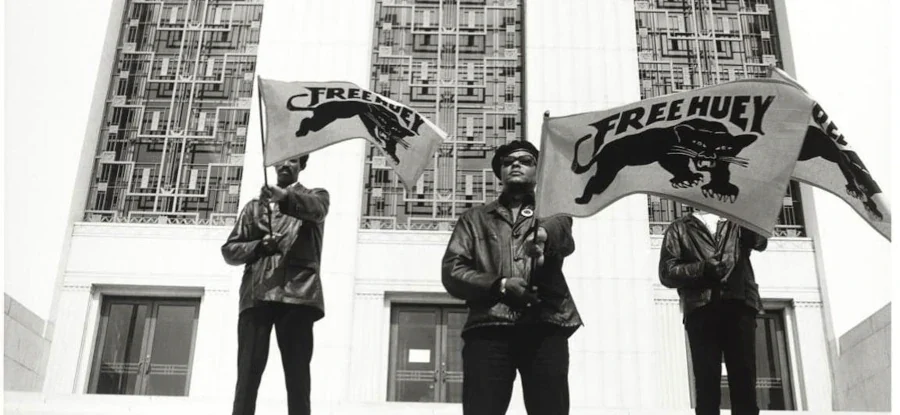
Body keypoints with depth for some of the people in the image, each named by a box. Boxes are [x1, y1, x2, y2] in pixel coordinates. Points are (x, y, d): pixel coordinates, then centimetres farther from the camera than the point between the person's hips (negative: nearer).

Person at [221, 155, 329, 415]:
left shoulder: (315, 196, 18)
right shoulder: (255, 206, 26)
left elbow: (315, 208, -8)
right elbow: (230, 250, 19)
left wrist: (284, 196, -30)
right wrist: (260, 245, -2)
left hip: (297, 293, -2)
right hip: (257, 295, 2)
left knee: (297, 375, -7)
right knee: (248, 374, -6)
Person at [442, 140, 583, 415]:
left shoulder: (553, 213, 22)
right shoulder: (475, 218, 24)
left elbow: (563, 237, -4)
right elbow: (451, 271, 11)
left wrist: (542, 234, -30)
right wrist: (499, 285, -7)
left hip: (545, 326, 0)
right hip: (488, 327, 1)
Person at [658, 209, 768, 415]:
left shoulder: (736, 223, 23)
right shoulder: (680, 228, 18)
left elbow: (760, 241, 2)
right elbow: (667, 272, 7)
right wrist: (701, 268, -9)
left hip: (739, 306, 1)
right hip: (702, 309, -1)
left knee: (745, 380, -6)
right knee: (707, 381, -7)